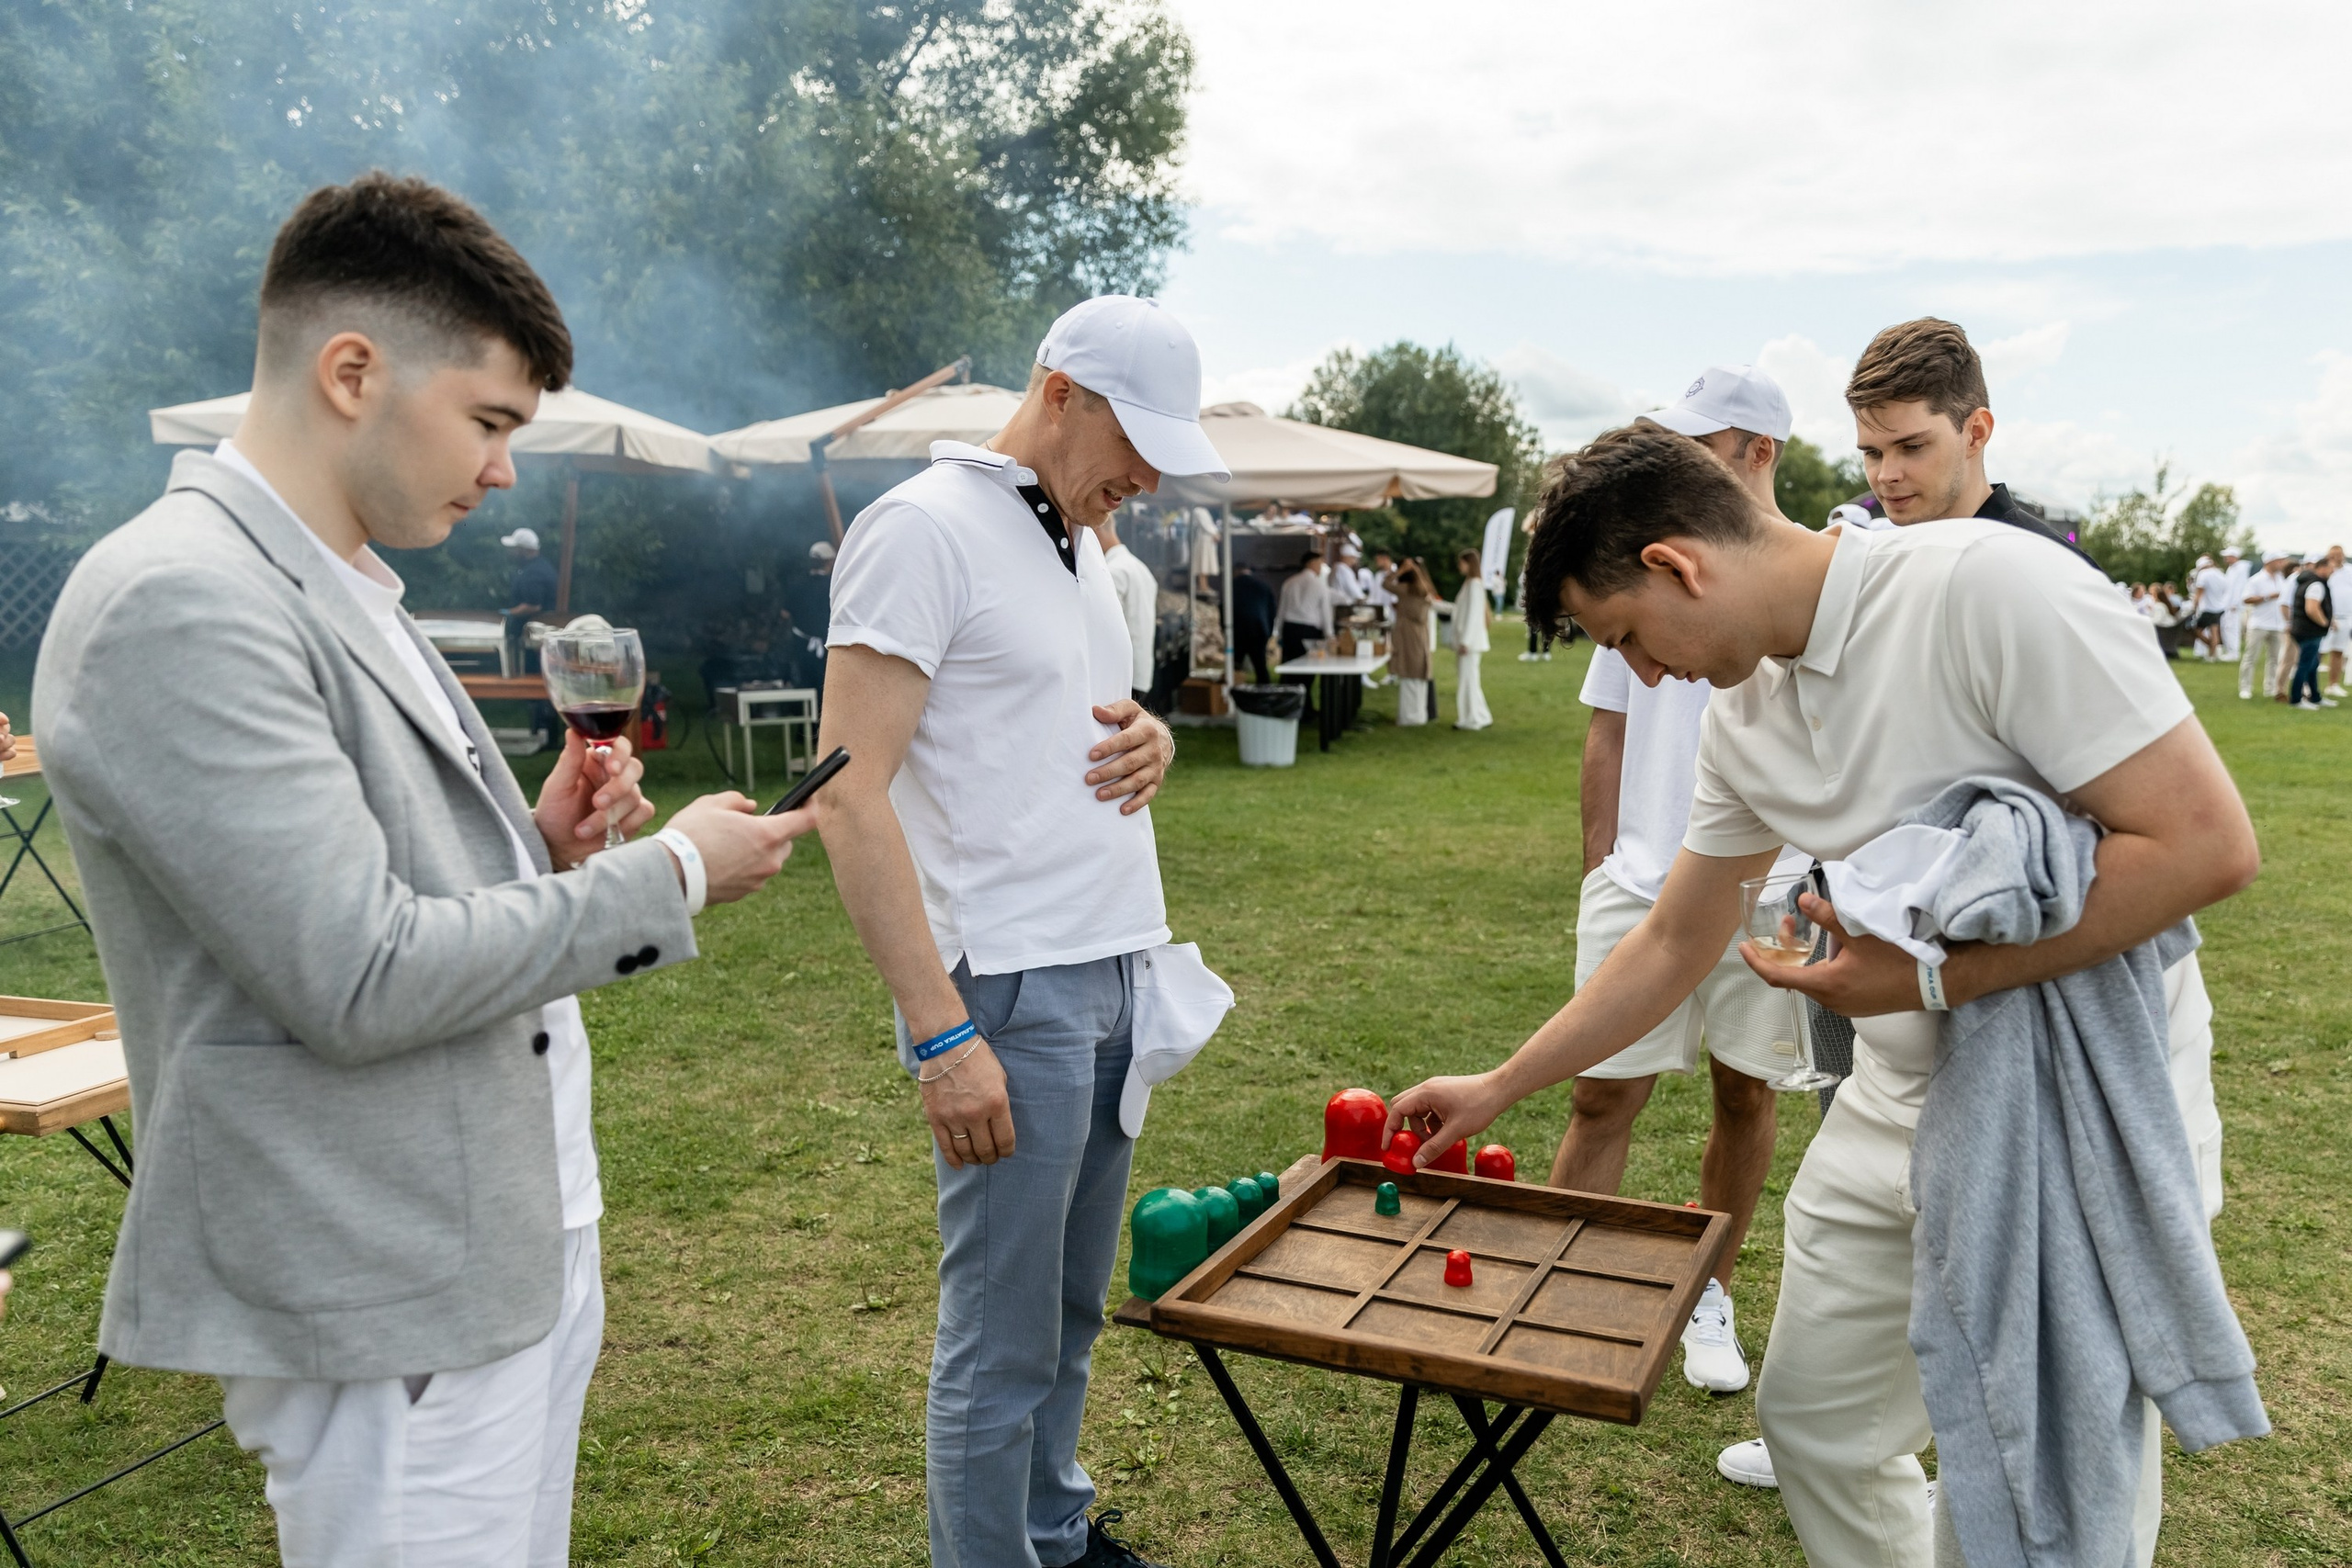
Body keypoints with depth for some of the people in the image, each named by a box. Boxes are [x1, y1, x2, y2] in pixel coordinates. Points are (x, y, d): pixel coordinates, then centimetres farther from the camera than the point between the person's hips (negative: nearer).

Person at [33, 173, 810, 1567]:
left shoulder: (346, 596, 12)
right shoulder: (176, 605, -18)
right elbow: (360, 979, -23)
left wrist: (537, 845, 1)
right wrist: (669, 875, -15)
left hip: (520, 1237, 9)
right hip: (392, 1313, -9)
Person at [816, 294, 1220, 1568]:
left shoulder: (1080, 537, 15)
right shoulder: (924, 527, -12)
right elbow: (849, 793, -17)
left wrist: (1150, 736, 2)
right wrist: (939, 1032, -20)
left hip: (1113, 973, 9)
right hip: (1013, 994, -8)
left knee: (1074, 1308, 20)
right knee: (1002, 1346, 3)